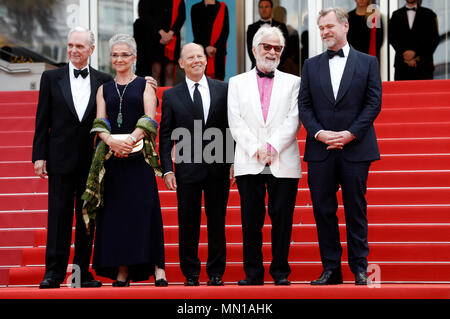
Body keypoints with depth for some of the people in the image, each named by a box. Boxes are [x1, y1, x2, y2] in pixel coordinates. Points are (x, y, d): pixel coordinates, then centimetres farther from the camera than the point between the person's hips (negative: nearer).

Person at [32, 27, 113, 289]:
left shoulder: (104, 81, 6)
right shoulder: (52, 78, 5)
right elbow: (42, 120, 4)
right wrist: (39, 155, -2)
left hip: (92, 161, 1)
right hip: (61, 159, -1)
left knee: (87, 218, 6)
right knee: (59, 217, -1)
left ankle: (83, 272, 12)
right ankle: (54, 272, 2)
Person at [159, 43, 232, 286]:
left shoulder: (223, 90, 6)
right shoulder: (171, 96, 6)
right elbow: (165, 136, 5)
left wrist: (234, 162, 0)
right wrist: (167, 169, -3)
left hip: (218, 168, 0)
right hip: (187, 168, 0)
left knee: (217, 222, 6)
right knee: (188, 224, 3)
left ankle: (216, 273, 15)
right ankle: (191, 274, 12)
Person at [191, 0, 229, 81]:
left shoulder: (222, 7, 9)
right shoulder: (196, 8, 8)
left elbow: (226, 30, 1)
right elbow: (196, 31, 1)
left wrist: (216, 47, -11)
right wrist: (206, 47, -12)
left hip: (218, 50, 1)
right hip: (201, 49, -1)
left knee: (218, 78, -4)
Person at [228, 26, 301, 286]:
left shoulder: (292, 82, 13)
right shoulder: (237, 83, 14)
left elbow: (293, 120, 2)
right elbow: (235, 121, 4)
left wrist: (272, 146, -11)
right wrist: (255, 148, -9)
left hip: (283, 164, 0)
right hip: (249, 164, 1)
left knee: (282, 218, -1)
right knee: (251, 219, 0)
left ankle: (280, 271, 7)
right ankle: (253, 272, 7)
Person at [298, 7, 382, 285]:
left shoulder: (367, 63, 5)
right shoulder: (312, 65, 11)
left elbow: (374, 103, -1)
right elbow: (304, 105, 6)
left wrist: (350, 133, -12)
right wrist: (319, 133, -10)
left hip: (356, 148, -2)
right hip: (320, 149, 2)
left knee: (356, 209, 2)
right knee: (323, 210, 3)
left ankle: (360, 267, 10)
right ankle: (331, 269, 9)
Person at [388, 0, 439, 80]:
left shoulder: (429, 14, 10)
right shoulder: (396, 15, 16)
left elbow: (434, 39, 1)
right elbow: (392, 38, 6)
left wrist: (414, 51, -9)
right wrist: (404, 53, -9)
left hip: (423, 65, -1)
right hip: (402, 64, 1)